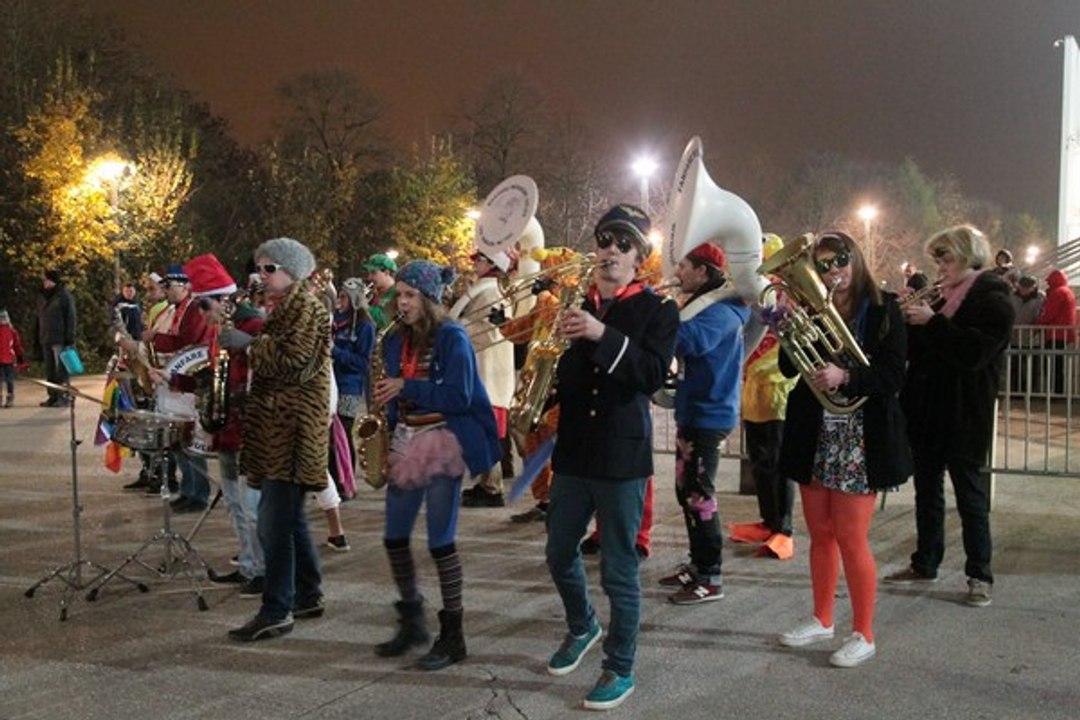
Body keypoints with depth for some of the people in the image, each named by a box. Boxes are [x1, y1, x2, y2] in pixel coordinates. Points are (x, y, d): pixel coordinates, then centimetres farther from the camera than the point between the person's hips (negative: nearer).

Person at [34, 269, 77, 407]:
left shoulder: (64, 295, -6)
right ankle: (53, 396, 14)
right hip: (46, 340, 7)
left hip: (60, 340, -7)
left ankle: (64, 397, -1)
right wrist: (38, 338, 14)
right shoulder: (43, 297, 15)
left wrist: (69, 340, -14)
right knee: (50, 370, 9)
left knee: (61, 370, -5)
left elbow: (71, 318, -8)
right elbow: (39, 318, 20)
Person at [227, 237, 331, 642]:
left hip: (291, 426, -10)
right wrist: (243, 344, 10)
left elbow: (294, 362, -19)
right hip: (276, 423, 10)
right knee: (289, 517, 15)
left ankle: (277, 611, -4)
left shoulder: (305, 307, -10)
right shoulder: (281, 307, 19)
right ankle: (308, 596, 24)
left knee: (274, 521, -10)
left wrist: (250, 344, -12)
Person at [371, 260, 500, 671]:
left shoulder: (452, 338, -9)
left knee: (440, 541, -3)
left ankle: (452, 636, 9)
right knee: (394, 538, 9)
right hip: (405, 443, 7)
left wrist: (405, 387, -18)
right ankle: (411, 623, 27)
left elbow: (459, 397, -17)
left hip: (443, 443, -7)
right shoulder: (396, 340, 10)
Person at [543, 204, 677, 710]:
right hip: (573, 452, 5)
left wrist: (603, 335, -29)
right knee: (560, 555, 19)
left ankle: (620, 669, 21)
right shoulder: (572, 303, 7)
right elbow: (558, 375, 6)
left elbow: (654, 373, -19)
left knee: (619, 570, 3)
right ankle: (582, 629, 46)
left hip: (623, 456, -5)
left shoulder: (657, 310, -4)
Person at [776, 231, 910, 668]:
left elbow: (893, 377, -13)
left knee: (851, 539, -2)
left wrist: (844, 377, -28)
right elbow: (788, 368, 1)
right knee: (820, 535, 15)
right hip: (813, 435, 5)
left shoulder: (882, 310, -6)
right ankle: (822, 620, 30)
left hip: (861, 439, -5)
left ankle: (863, 635, 12)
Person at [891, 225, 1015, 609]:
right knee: (927, 490, 14)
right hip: (927, 412, 8)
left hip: (963, 418, -8)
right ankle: (925, 564, 25)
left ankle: (980, 576, 10)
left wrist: (932, 323, -22)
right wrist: (910, 322, -2)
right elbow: (918, 352, 15)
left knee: (970, 494, 0)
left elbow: (974, 352, -23)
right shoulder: (944, 301, 14)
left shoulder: (993, 301, -9)